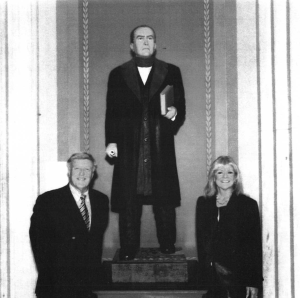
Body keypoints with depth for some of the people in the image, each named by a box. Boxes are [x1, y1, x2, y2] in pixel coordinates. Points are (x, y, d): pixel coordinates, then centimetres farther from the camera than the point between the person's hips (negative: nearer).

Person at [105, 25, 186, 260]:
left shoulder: (171, 72, 12)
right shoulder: (118, 75, 12)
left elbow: (181, 107, 11)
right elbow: (111, 111, 8)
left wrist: (175, 113, -13)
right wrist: (111, 141, -2)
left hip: (161, 148, 0)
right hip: (128, 149, 0)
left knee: (165, 200, 3)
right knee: (128, 201, 2)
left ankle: (168, 245, 15)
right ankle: (128, 248, 11)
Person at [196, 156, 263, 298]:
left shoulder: (248, 204, -3)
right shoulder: (203, 203, 6)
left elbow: (255, 244, -4)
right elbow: (200, 239, 8)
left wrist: (254, 282, -8)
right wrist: (204, 271, 2)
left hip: (239, 274, -2)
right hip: (213, 274, 2)